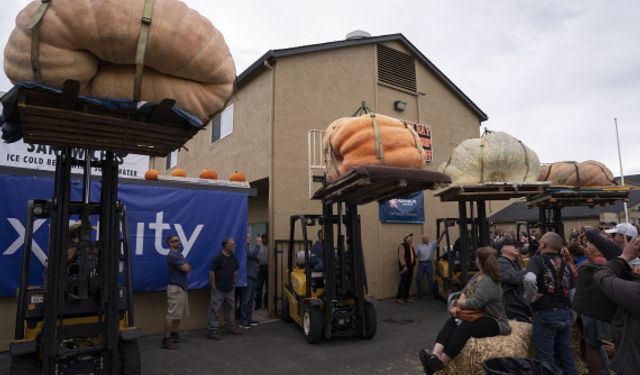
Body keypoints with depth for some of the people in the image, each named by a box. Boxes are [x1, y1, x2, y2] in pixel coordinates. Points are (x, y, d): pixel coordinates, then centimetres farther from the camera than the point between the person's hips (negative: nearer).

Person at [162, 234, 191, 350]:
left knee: (179, 314, 16)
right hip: (175, 288, -10)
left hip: (182, 288, 10)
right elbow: (186, 268, -20)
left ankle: (174, 335, 26)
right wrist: (185, 266, 1)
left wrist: (185, 267, -6)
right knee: (172, 314, -7)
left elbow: (188, 268, 14)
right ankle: (166, 340, -2)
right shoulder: (172, 255, -16)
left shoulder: (179, 254, 15)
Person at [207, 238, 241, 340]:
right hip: (218, 289, -7)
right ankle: (213, 331, 3)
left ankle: (229, 328, 26)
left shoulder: (233, 258, 6)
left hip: (230, 289, 7)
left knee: (229, 308, 15)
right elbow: (211, 272, -14)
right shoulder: (218, 258, -15)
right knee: (215, 310, -2)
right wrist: (213, 285, -13)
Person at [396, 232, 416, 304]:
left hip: (410, 267, 8)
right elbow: (401, 256, -17)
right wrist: (404, 266, -22)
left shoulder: (411, 246, 20)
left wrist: (413, 264, 14)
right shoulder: (402, 246, -8)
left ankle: (406, 297, 17)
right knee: (403, 282, -9)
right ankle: (398, 298, -4)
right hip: (405, 267, -8)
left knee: (408, 283, 9)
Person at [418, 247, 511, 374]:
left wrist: (456, 303, -11)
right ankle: (435, 355, -38)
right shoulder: (479, 275, 9)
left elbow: (473, 303, -29)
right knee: (451, 322, -18)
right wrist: (457, 306, -9)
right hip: (479, 316, 9)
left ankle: (440, 363, -38)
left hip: (494, 322, -9)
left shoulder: (488, 282, -22)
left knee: (464, 328, -34)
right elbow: (465, 291, 9)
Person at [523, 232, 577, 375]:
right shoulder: (565, 264, 8)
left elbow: (529, 279, -33)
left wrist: (531, 297, -15)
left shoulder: (538, 259, -12)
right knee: (566, 355, 18)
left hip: (545, 315, -6)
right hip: (565, 314, 7)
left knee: (546, 358, 4)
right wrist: (569, 313, 21)